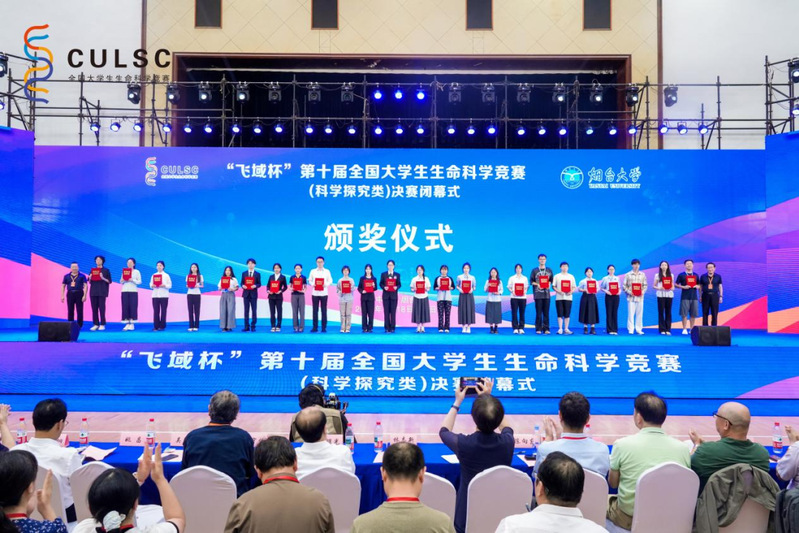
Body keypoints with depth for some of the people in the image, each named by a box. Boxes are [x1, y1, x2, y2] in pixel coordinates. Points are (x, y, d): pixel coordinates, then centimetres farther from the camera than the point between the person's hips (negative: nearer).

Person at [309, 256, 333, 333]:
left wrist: (326, 284, -15)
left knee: (324, 310, 0)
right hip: (315, 293, 1)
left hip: (324, 293, -1)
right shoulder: (313, 271, 9)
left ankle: (324, 327, 5)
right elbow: (310, 280, 9)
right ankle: (315, 327, 6)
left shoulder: (327, 271, 6)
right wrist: (312, 284, -12)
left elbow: (330, 281, 4)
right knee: (315, 310, 2)